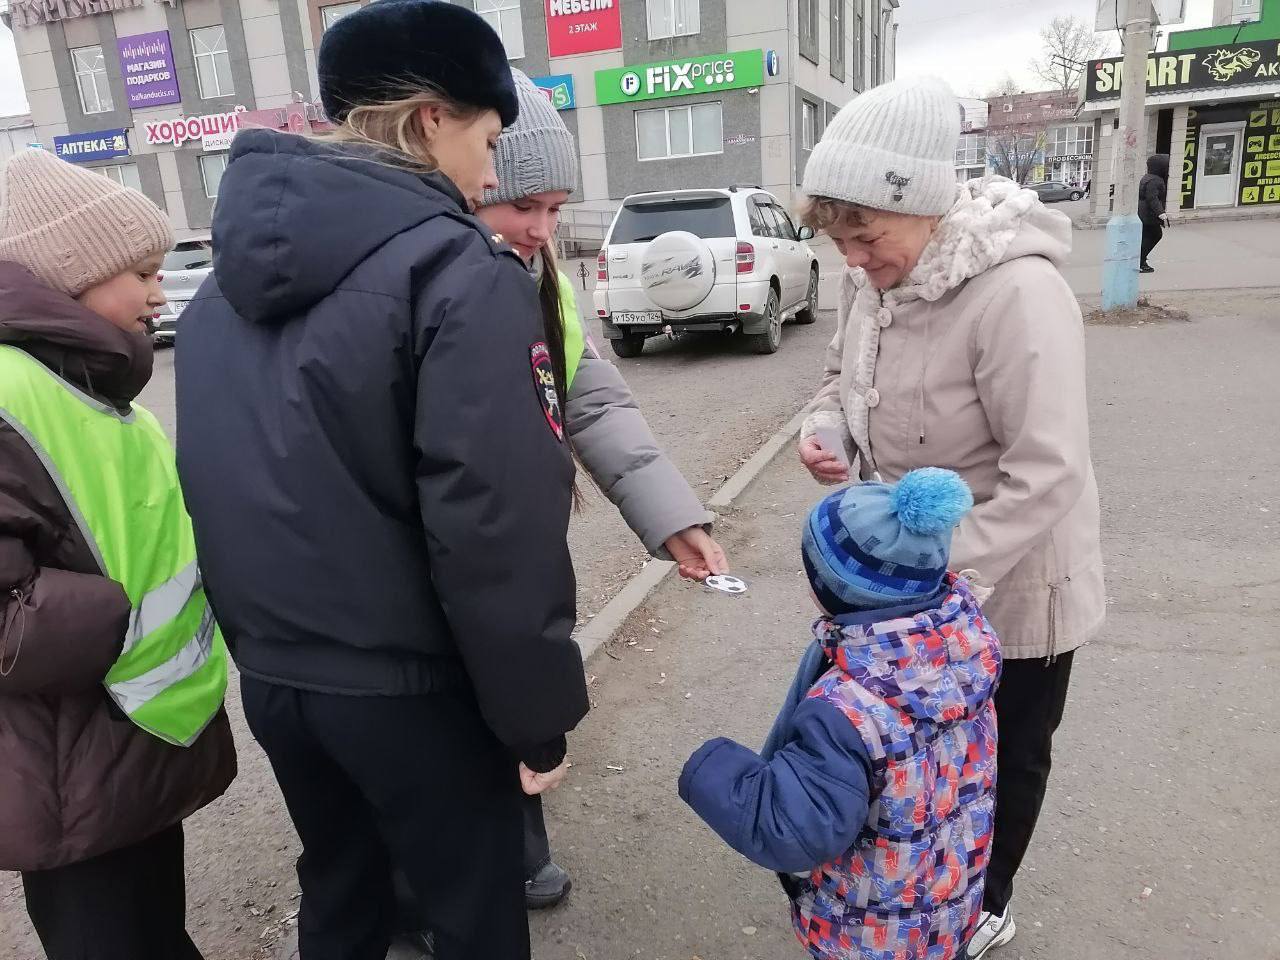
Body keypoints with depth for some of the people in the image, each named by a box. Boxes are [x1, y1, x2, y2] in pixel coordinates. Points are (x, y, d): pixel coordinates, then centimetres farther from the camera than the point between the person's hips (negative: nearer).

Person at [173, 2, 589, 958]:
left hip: (270, 674, 7)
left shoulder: (233, 277, 6)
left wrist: (261, 635, 17)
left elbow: (217, 484, 9)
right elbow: (496, 528, -23)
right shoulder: (458, 273, -17)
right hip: (410, 686, -7)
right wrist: (537, 718, -11)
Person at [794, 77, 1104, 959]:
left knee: (1008, 750, 19)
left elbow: (1047, 476, -31)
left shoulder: (1018, 292, -31)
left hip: (1011, 579, -6)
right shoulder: (874, 277, -8)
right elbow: (848, 375, 9)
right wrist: (826, 427, -12)